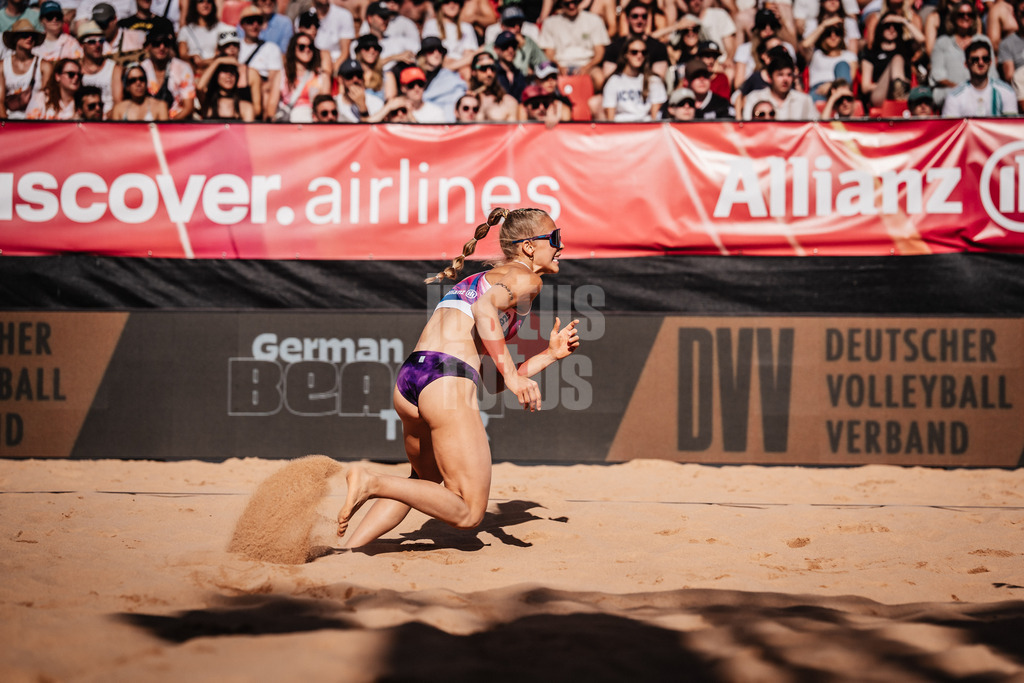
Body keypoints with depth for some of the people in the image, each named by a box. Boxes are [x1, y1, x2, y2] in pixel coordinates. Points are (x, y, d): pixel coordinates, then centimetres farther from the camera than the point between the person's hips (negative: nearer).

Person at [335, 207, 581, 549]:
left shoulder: (483, 279, 33)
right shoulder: (526, 278, 7)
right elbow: (484, 309, -17)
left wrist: (550, 354, 29)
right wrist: (512, 375, -20)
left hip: (408, 379, 9)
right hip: (448, 382, -9)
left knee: (423, 477, 32)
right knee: (468, 512, -3)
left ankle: (348, 547, 19)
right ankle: (372, 482, -15)